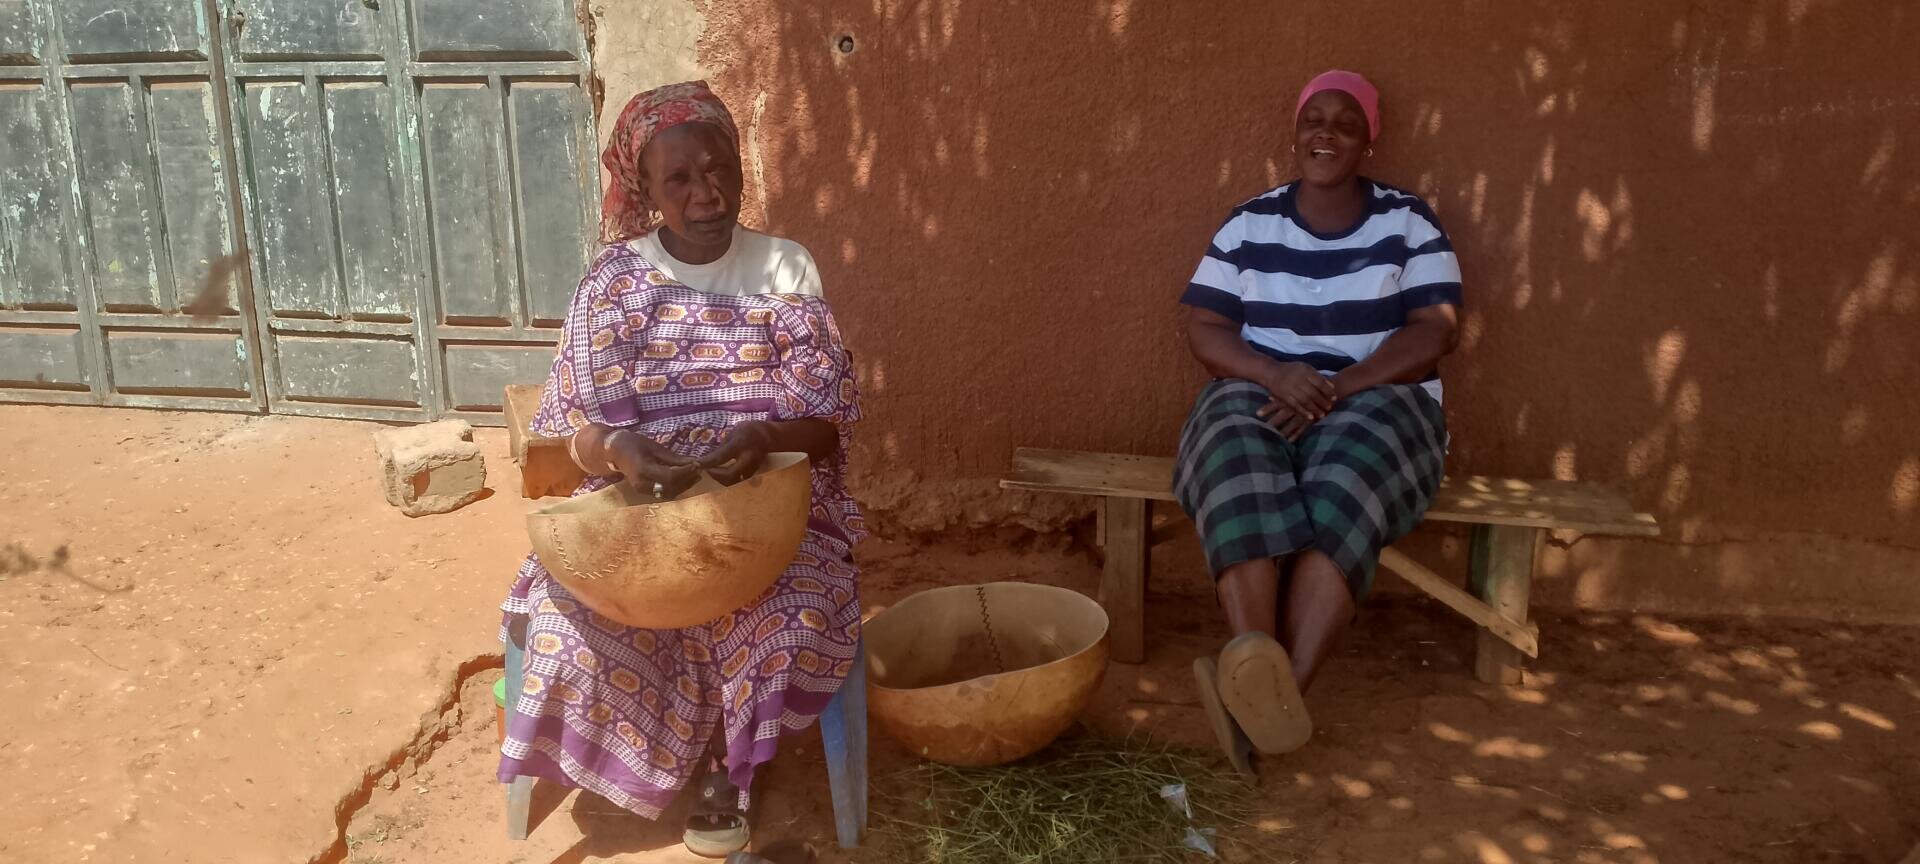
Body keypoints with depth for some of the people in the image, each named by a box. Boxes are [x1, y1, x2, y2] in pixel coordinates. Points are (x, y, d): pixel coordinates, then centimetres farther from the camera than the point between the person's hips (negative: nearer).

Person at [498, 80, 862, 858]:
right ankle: (697, 753, 3)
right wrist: (619, 451, -25)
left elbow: (828, 424, -3)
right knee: (571, 610, -27)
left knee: (795, 614, -31)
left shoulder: (786, 270, 1)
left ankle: (727, 761, 1)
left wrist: (765, 439, -26)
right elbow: (572, 429, -1)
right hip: (638, 506, 1)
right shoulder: (612, 283, 1)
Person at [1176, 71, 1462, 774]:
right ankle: (1261, 688, -52)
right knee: (1242, 484, -35)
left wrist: (1340, 385, -17)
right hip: (1260, 395, 1)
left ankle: (1282, 686, -49)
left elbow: (1436, 330, -2)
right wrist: (1276, 374, -17)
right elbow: (1205, 329, 4)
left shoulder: (1408, 222, 8)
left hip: (1377, 400, -1)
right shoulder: (1249, 225, 11)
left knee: (1341, 496, -37)